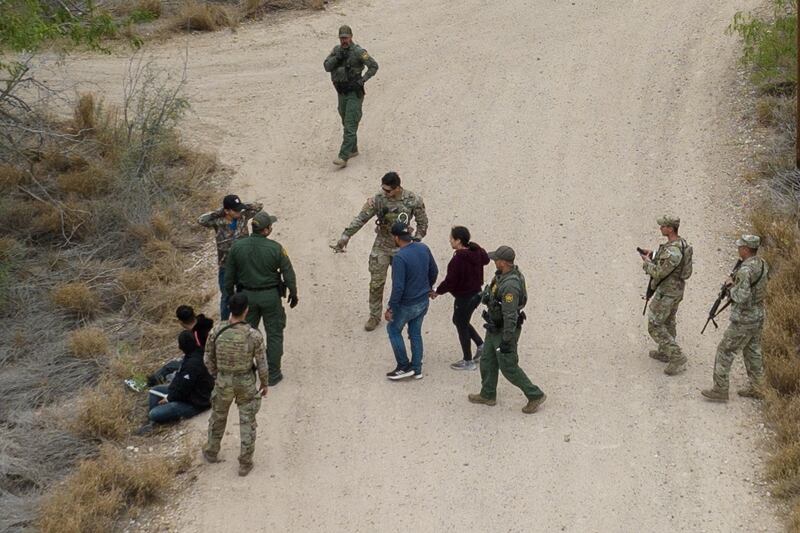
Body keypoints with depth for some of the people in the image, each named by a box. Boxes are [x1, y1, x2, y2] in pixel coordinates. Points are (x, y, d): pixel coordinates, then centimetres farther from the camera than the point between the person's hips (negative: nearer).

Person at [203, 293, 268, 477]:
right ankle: (245, 463, 24)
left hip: (224, 381, 2)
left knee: (219, 416, 26)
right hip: (246, 382, -2)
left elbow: (209, 358, -6)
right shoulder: (254, 335, -25)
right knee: (247, 422, 16)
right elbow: (261, 364, -14)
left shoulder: (217, 331, -20)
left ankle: (211, 452, 46)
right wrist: (264, 384, 5)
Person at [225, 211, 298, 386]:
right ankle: (273, 374, 13)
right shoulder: (275, 248, -16)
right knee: (274, 334, 10)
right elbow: (288, 274, -9)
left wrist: (230, 294, 14)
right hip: (270, 296, -3)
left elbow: (229, 275, 0)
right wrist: (293, 294, 6)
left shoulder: (237, 247, -8)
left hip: (247, 296, 3)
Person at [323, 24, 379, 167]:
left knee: (350, 125, -11)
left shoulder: (358, 52, -12)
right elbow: (327, 66, -1)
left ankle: (343, 157, -18)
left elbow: (374, 66, -12)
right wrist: (337, 57, -17)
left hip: (354, 93, -7)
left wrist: (362, 80, -19)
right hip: (341, 92, 7)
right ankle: (353, 150, 32)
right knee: (346, 123, 17)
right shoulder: (336, 50, 6)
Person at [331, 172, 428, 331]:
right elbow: (361, 219, -16)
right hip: (381, 247, 0)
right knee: (376, 283, 2)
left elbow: (422, 223, -3)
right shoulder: (378, 200, -16)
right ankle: (374, 316, 17)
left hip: (402, 248, 0)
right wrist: (345, 236, -23)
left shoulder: (413, 201, -16)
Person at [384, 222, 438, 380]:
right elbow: (434, 272, 9)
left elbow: (398, 287, -26)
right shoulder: (424, 249, -4)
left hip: (407, 304, -7)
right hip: (423, 301, 7)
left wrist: (391, 308, -16)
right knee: (416, 333, 19)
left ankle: (404, 367, 17)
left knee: (393, 329, 15)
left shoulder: (400, 257, -28)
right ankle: (416, 369, 26)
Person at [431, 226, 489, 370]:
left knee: (461, 326, 10)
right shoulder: (477, 252, -4)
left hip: (464, 297, -8)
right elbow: (485, 259, 18)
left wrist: (437, 292, -6)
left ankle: (468, 361, 21)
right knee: (459, 320, 28)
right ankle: (480, 345, 27)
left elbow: (450, 281, -23)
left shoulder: (457, 260, -28)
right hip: (477, 293, 9)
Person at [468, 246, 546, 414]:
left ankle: (535, 395, 16)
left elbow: (510, 315, -31)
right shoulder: (504, 274, -4)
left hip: (505, 330, -10)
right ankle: (488, 395, 36)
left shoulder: (510, 285, -35)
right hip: (495, 327, 10)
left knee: (508, 367, 4)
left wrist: (506, 340, -26)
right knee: (487, 361, 20)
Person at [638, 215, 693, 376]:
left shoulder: (673, 251, -33)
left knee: (655, 327, -1)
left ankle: (677, 359, 0)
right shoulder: (680, 242, 0)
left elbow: (659, 273, -28)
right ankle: (665, 353, 42)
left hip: (666, 292, -10)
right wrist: (653, 256, 5)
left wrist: (647, 262, -10)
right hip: (676, 288, 10)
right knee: (667, 321, 26)